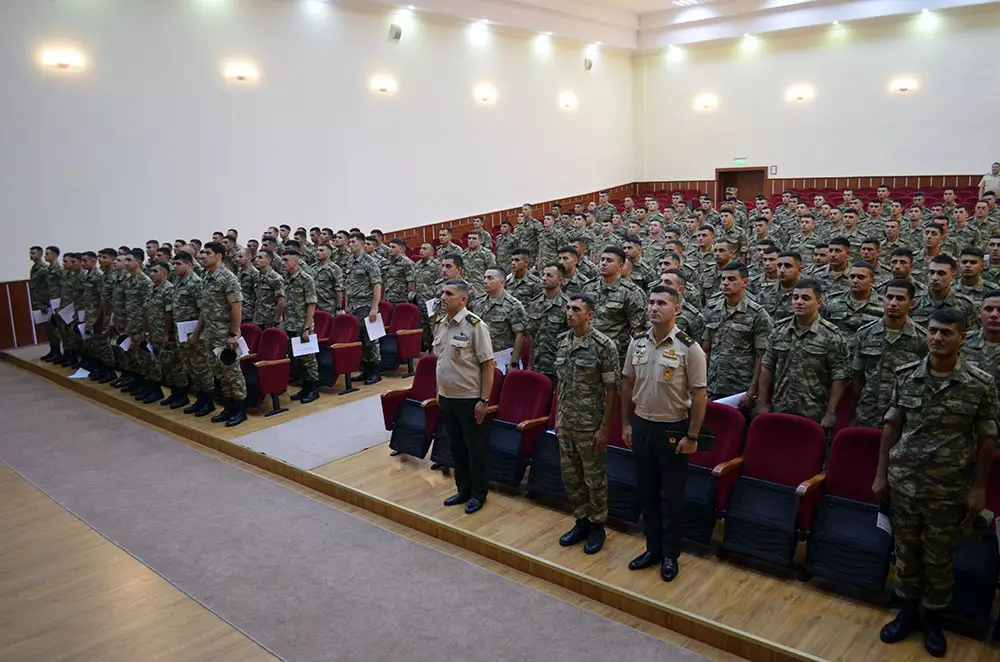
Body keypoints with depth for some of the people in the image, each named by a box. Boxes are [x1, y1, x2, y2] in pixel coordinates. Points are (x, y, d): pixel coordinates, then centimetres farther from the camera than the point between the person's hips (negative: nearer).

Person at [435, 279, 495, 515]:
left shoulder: (475, 325, -16)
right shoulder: (439, 323, 5)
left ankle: (478, 494, 23)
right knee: (456, 446, 18)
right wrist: (439, 391, 15)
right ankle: (463, 490, 33)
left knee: (475, 447, 7)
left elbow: (488, 364, -16)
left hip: (469, 399, -7)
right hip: (446, 397, 7)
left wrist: (484, 400, -17)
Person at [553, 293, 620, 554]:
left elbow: (612, 390, -13)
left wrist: (604, 428, -15)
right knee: (570, 476, 15)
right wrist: (557, 418, 12)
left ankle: (597, 526, 26)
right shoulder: (563, 341, 5)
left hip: (590, 425, -6)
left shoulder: (603, 345, -14)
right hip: (566, 424, 6)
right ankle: (581, 522, 32)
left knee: (594, 479, 8)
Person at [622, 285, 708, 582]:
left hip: (673, 428, -4)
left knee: (671, 496, 8)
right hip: (641, 424, 5)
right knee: (647, 491, 15)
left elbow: (699, 395, -12)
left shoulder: (688, 348, -14)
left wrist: (692, 436, -12)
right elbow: (627, 384, 10)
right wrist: (626, 423, 10)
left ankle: (670, 555, 24)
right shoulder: (637, 342, 1)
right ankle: (653, 548, 31)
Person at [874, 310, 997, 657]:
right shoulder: (906, 375, -3)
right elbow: (892, 427, 4)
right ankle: (908, 611, 34)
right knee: (906, 551, 16)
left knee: (939, 558, 12)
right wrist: (881, 473, 5)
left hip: (949, 489, -2)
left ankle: (932, 618, 33)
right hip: (903, 482, 2)